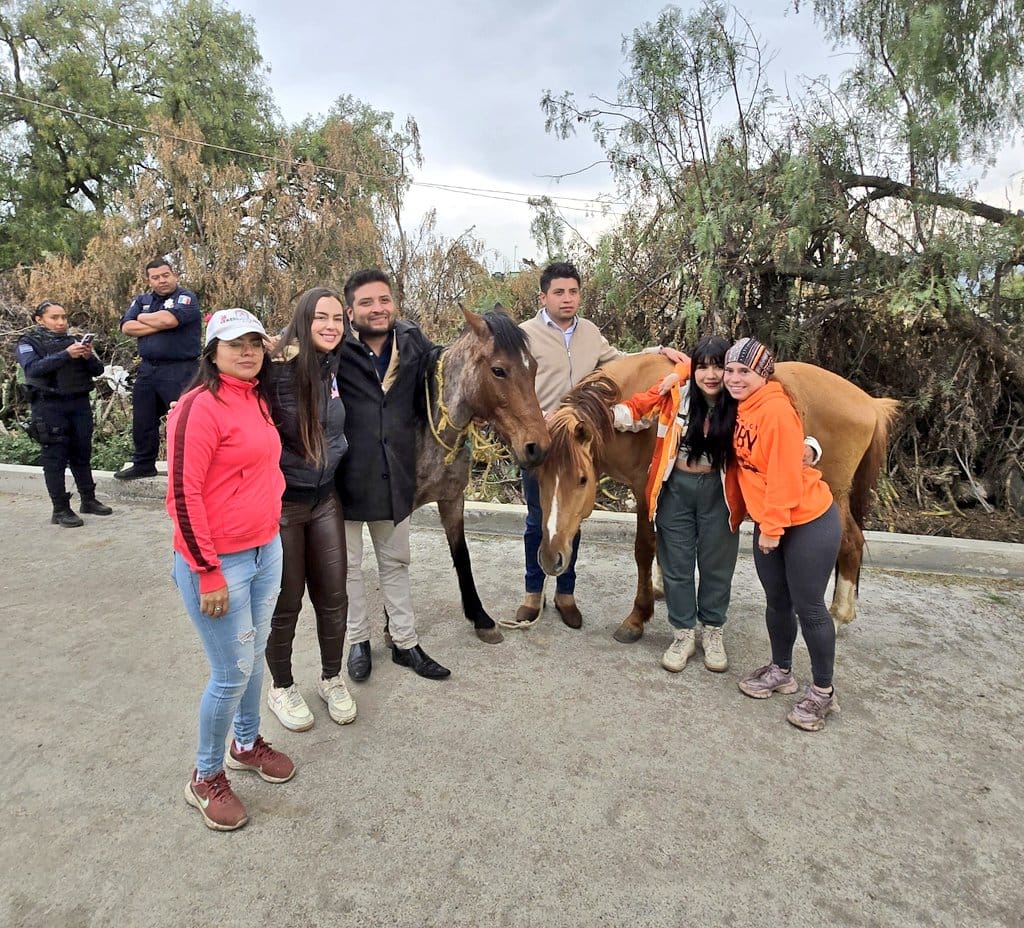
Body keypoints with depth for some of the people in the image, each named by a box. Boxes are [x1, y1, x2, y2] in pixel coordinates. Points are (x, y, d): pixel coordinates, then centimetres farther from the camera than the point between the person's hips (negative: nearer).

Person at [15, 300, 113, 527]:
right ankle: (60, 510, 2)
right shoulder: (28, 343, 2)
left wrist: (88, 356, -15)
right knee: (55, 457, -2)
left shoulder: (75, 340, 12)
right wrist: (66, 354, -27)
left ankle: (89, 500, 20)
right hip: (49, 406, -4)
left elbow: (98, 370, 6)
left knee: (82, 454, 10)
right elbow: (33, 368, -18)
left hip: (80, 404, 4)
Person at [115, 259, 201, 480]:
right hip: (147, 369, 7)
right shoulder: (142, 300, 14)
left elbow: (168, 319, -23)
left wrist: (143, 318, -3)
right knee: (142, 420, 15)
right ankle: (143, 464, 30)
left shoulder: (186, 297, -5)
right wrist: (159, 325, -11)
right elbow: (127, 327, 0)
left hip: (179, 371, -7)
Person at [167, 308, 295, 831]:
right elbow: (183, 497, -19)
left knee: (254, 655, 20)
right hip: (218, 562, -7)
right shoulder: (200, 407, -17)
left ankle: (247, 743, 42)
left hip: (266, 551, 7)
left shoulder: (258, 400, 7)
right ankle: (206, 778, 27)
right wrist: (209, 574, -18)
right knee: (233, 672, 4)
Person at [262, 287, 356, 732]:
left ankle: (332, 679, 37)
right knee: (285, 603, 11)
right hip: (281, 502, -5)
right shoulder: (276, 371, -20)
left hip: (326, 498, 5)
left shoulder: (336, 368, -1)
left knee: (333, 597, 13)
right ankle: (282, 688, 35)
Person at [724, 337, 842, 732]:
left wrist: (773, 528, -18)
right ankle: (781, 671, 35)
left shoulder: (777, 411, -22)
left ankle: (822, 692, 19)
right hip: (767, 521, 8)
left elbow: (784, 475, -22)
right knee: (777, 601, 18)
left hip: (808, 523, -8)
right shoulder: (741, 408, 4)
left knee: (808, 607, 2)